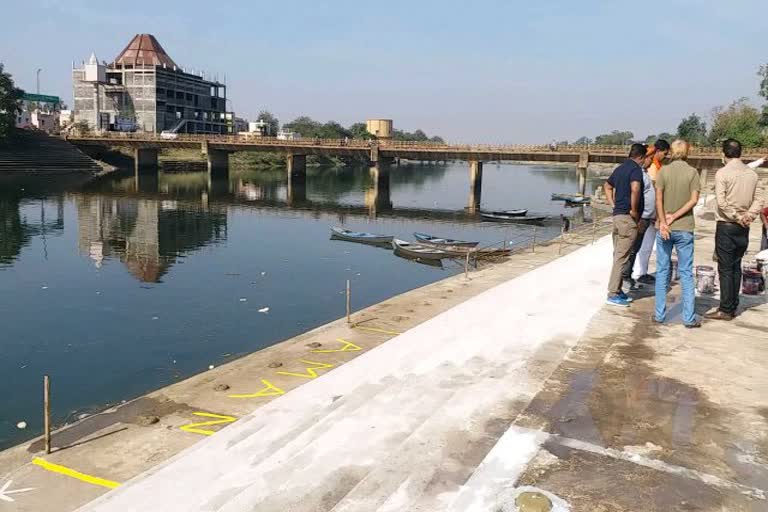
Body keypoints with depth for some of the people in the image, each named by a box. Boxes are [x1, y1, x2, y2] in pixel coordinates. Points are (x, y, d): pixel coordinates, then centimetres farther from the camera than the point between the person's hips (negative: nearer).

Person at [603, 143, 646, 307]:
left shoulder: (620, 168, 16)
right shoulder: (636, 169, -11)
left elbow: (607, 186, 29)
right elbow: (635, 189, -29)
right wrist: (634, 210, -18)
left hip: (617, 215, 9)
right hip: (628, 217, -9)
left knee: (618, 255, 14)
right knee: (621, 257, -6)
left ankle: (617, 290, 21)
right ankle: (613, 294, -4)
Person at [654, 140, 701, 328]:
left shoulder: (663, 171, -1)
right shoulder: (692, 172, -1)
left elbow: (658, 199, -8)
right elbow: (694, 200, -8)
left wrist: (663, 222, -10)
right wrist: (675, 216, -7)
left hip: (665, 227, 0)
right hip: (685, 228, 0)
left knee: (662, 271, 8)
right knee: (686, 273, 6)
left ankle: (660, 314, 11)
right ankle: (689, 318, 8)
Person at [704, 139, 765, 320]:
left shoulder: (723, 173, -11)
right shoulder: (752, 174, 8)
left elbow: (721, 202, -18)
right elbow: (759, 200, 4)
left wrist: (737, 217, -10)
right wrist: (749, 215, -7)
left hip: (727, 226, -6)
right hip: (743, 228, 6)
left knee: (725, 269, -2)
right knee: (736, 267, 13)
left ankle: (725, 310, 0)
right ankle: (733, 307, 18)